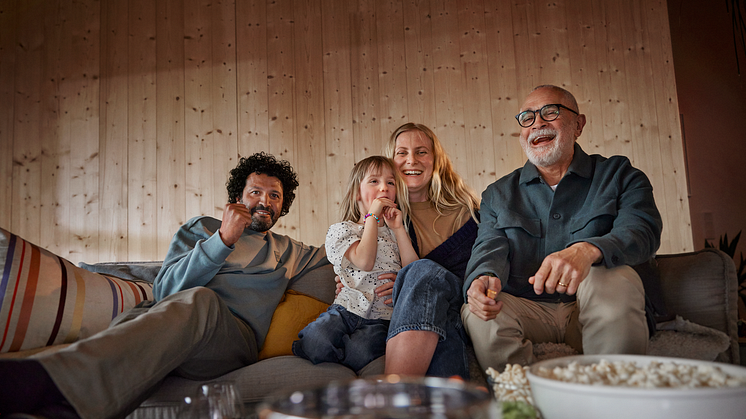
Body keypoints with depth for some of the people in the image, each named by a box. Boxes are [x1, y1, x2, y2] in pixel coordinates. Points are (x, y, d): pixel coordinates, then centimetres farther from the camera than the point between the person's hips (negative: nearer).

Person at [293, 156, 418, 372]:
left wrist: (398, 228, 2)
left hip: (381, 318, 2)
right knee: (316, 343, -31)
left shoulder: (397, 232, 19)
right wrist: (372, 216, -4)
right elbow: (364, 261, -11)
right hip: (347, 309, -1)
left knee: (362, 352, -30)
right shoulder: (341, 230, 9)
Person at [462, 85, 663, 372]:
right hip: (530, 313, 1)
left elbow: (643, 230, -12)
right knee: (478, 311, -27)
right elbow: (491, 248, -1)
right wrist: (484, 277, -28)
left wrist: (587, 251, -36)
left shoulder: (618, 175, 7)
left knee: (615, 279, -31)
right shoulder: (498, 194, 14)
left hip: (597, 316, -1)